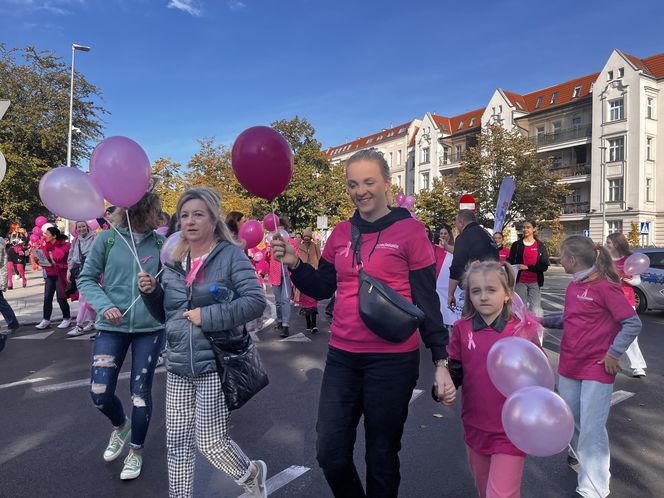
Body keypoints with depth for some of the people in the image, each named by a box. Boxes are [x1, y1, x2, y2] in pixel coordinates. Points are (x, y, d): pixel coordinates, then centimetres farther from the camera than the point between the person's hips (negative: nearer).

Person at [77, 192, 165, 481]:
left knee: (140, 392, 7)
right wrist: (104, 305, -15)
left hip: (150, 327, 0)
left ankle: (136, 451, 31)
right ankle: (120, 425, 37)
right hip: (112, 327, 0)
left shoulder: (160, 243, 0)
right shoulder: (108, 239, -4)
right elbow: (86, 279, -1)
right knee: (99, 394, 1)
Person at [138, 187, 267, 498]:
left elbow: (255, 302, -18)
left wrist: (207, 315, -21)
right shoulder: (175, 261, 10)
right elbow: (166, 315, 17)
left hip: (215, 364, -6)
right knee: (177, 444, 11)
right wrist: (150, 292, -2)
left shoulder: (230, 254, -9)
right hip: (178, 367, 6)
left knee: (209, 442, 3)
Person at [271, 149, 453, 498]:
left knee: (381, 456, 14)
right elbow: (321, 289, 12)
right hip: (342, 357, 4)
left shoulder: (410, 231, -7)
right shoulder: (341, 232, 5)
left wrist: (441, 360, -10)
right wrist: (295, 264, -4)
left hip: (393, 361, -4)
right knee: (330, 455, 12)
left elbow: (426, 301, -6)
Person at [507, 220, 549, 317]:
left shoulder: (541, 246, 6)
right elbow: (510, 262, 2)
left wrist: (528, 267, -15)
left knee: (536, 309, -3)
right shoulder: (516, 245, 6)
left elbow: (545, 266, -2)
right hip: (520, 281, 0)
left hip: (535, 282, 0)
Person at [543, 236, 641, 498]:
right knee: (570, 419, 19)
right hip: (569, 366, 7)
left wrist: (613, 354, -15)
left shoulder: (605, 286, -16)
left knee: (592, 428, -2)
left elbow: (633, 324, -14)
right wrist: (544, 320, 3)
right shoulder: (572, 286, 6)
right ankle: (580, 453, 46)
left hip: (597, 369, -7)